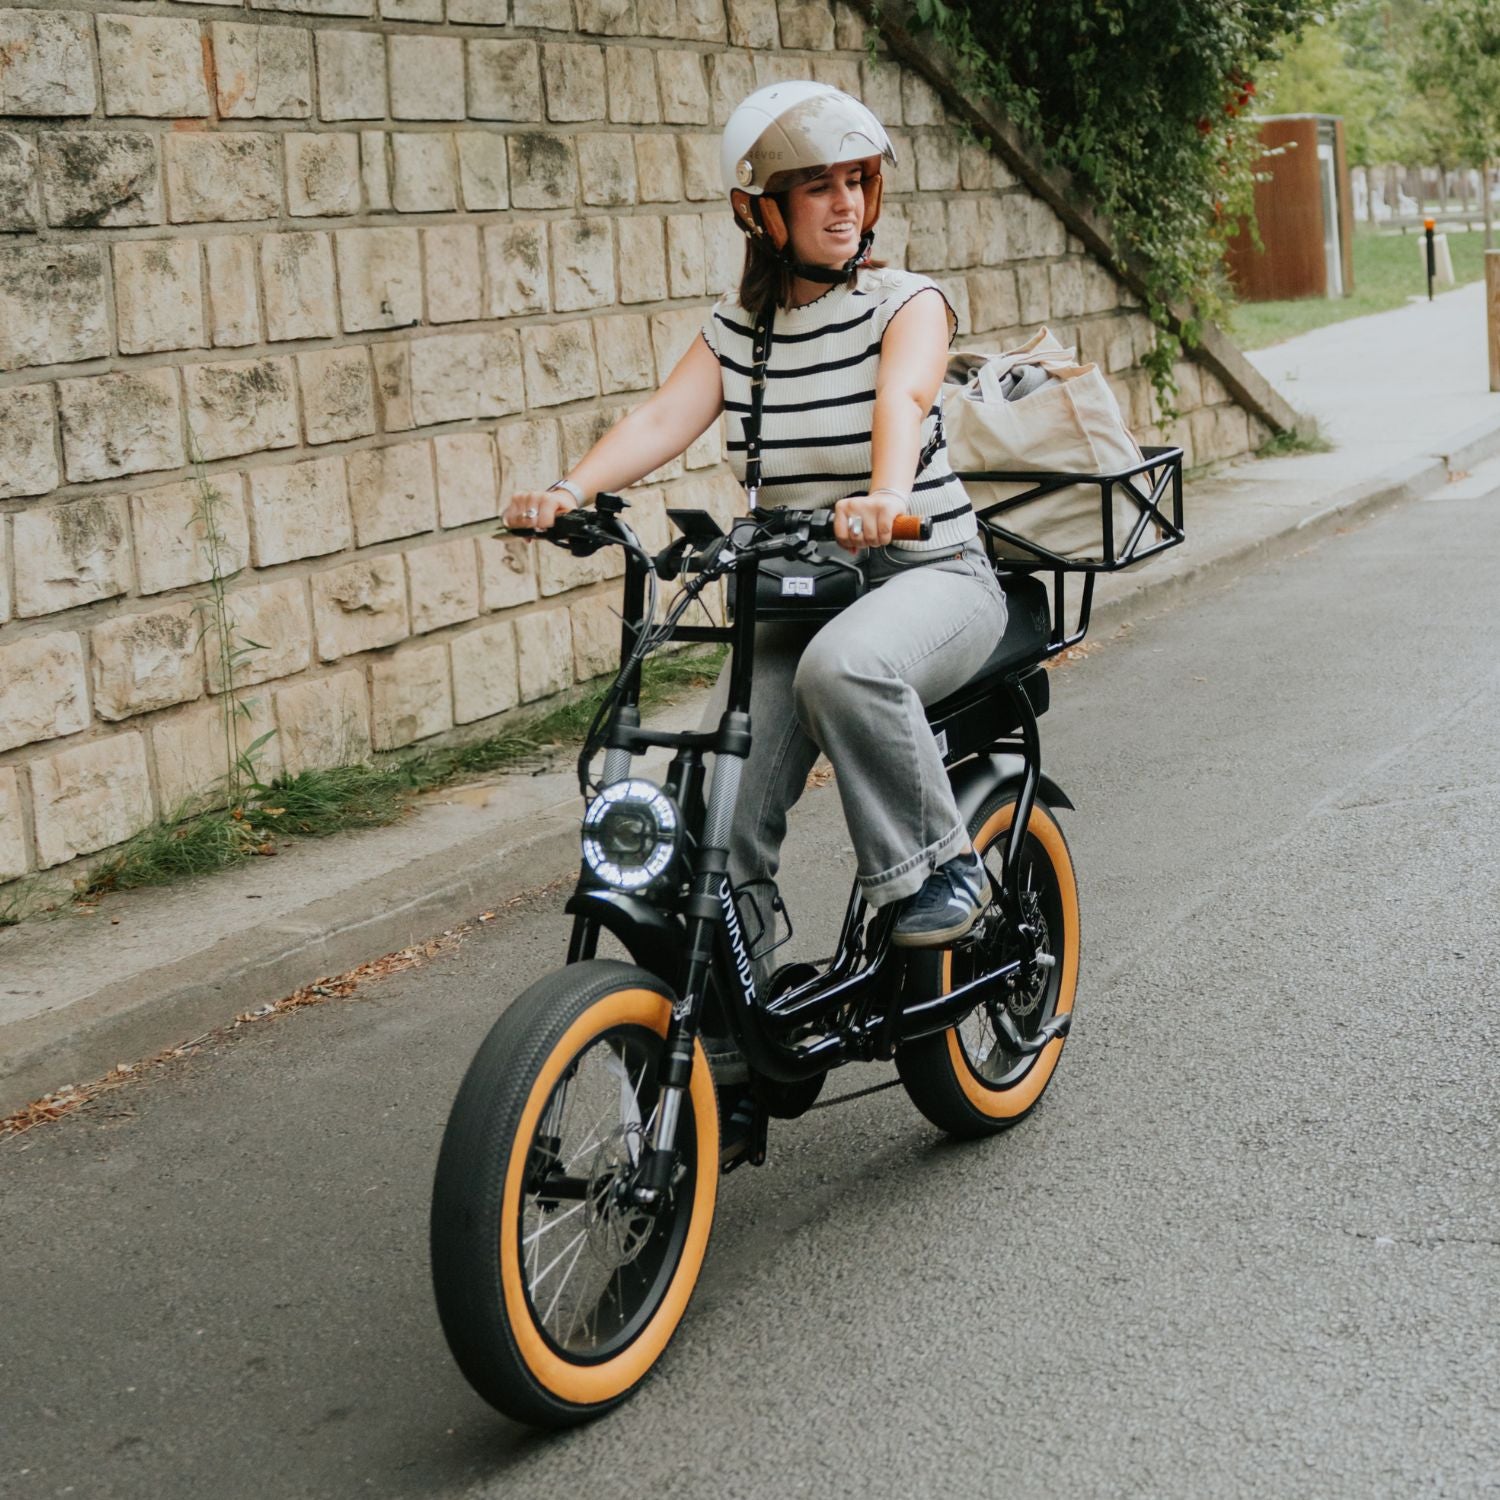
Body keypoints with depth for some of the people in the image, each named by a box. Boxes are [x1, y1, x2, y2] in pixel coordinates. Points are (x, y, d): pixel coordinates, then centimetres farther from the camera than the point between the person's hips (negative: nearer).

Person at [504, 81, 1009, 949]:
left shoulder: (907, 303, -4)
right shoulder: (736, 329, 8)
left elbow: (902, 399, -26)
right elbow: (663, 419, -9)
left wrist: (886, 498, -49)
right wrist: (570, 491, -30)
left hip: (930, 573, -4)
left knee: (842, 667, -37)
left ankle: (944, 864, -16)